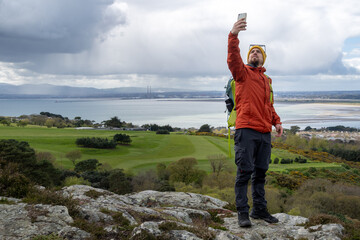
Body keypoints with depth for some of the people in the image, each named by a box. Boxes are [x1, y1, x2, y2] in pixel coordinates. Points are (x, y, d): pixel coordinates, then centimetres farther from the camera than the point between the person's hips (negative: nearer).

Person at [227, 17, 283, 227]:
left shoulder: (267, 80, 23)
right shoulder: (243, 72, 6)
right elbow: (233, 59, -15)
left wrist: (276, 121, 12)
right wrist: (234, 36, -29)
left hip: (265, 132, 6)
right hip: (246, 130, -6)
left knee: (260, 172, 11)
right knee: (245, 171, -6)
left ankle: (260, 209, 21)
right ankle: (243, 212, 0)